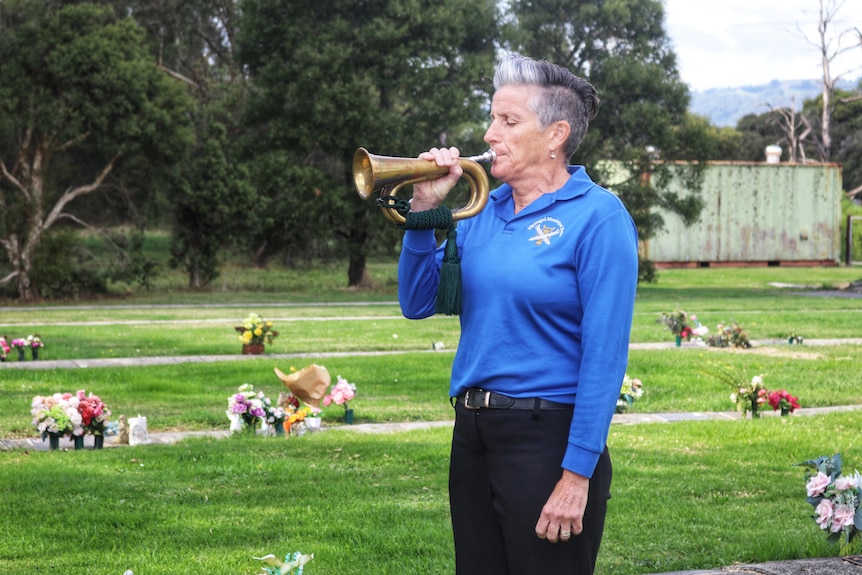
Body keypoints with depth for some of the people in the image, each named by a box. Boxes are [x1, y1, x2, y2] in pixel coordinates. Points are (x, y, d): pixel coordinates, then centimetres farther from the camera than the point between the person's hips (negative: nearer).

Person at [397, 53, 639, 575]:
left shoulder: (597, 217, -10)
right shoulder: (484, 210, 9)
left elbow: (605, 354, -15)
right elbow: (418, 303, 8)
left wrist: (578, 474, -20)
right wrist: (424, 212, -4)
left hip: (548, 435, -7)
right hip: (473, 434, 7)